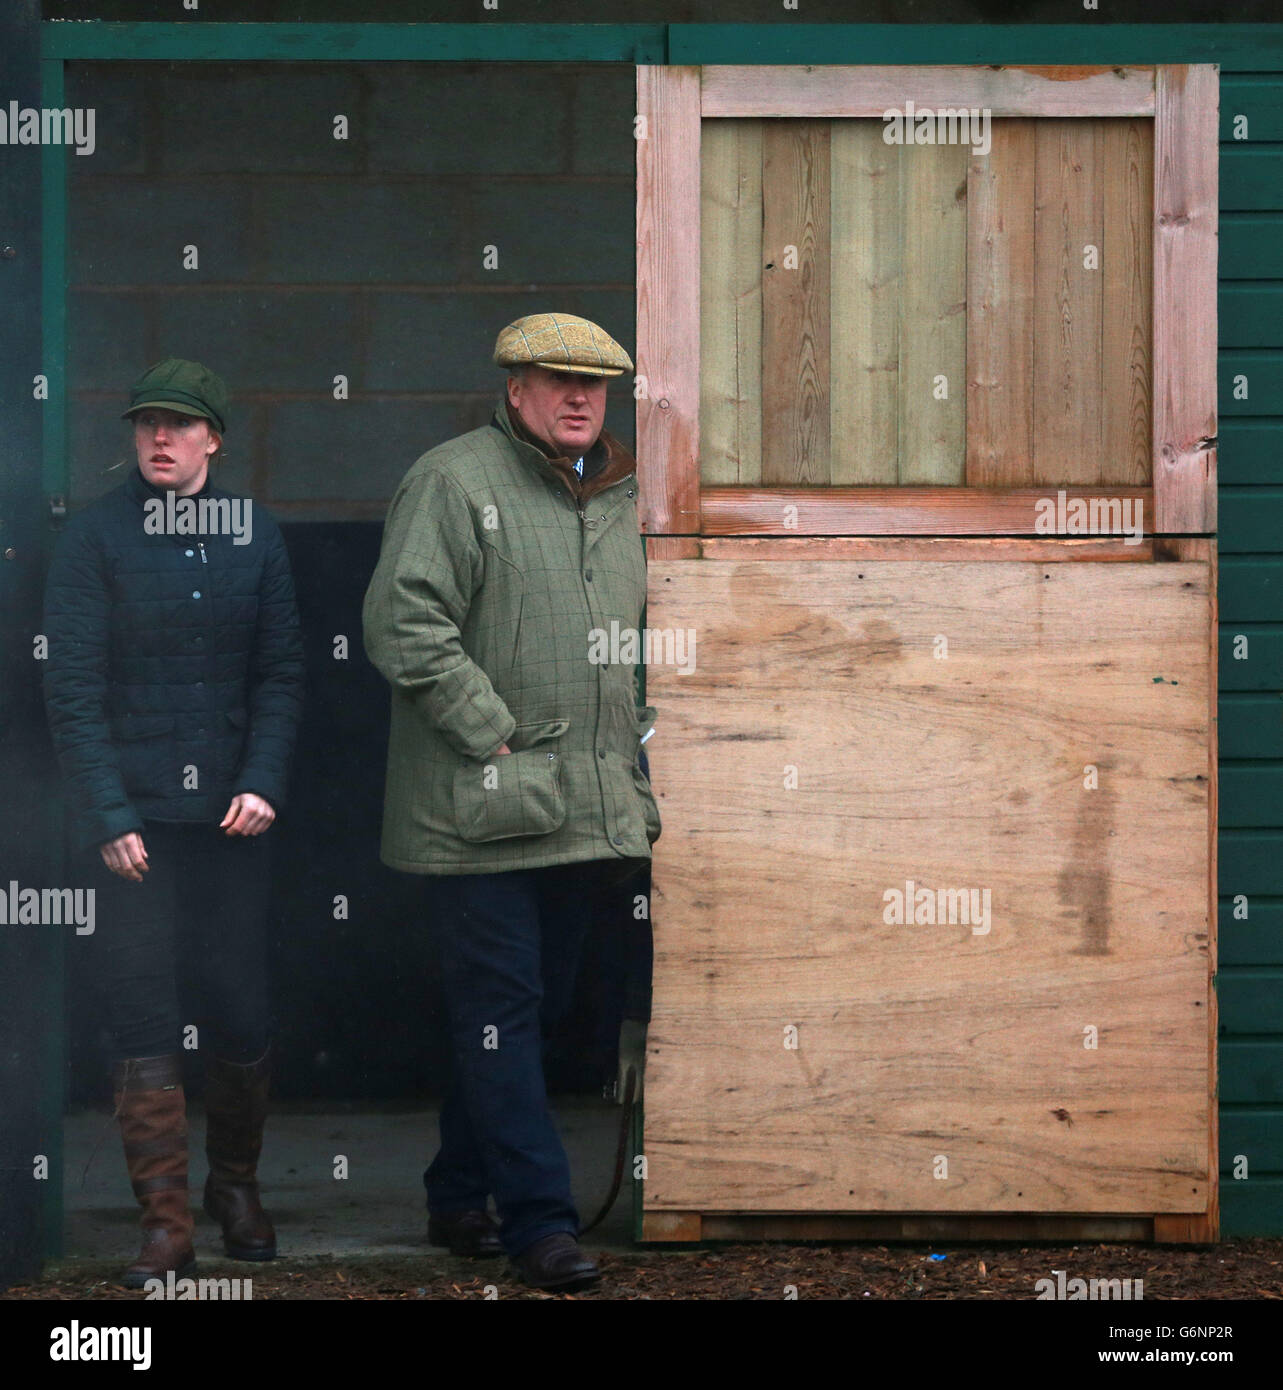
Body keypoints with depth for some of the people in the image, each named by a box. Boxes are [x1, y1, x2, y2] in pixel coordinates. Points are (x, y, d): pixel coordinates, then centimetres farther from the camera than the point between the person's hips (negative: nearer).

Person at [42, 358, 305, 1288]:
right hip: (132, 817, -2)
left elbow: (282, 672, 8)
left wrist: (263, 784, -6)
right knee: (144, 1023, -4)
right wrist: (108, 816, -10)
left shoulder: (254, 534, 7)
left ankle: (237, 1184, 27)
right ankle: (166, 1226, 0)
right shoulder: (97, 537, -2)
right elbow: (74, 687, -4)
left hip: (230, 816, 2)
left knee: (244, 1015, 5)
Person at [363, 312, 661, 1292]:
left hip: (590, 808, 7)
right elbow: (404, 624, -14)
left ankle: (459, 1200, 24)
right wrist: (491, 735, -15)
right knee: (500, 1012, -6)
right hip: (482, 806, -7)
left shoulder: (620, 496, 15)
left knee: (537, 1010, 12)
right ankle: (540, 1220, -5)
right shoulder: (453, 481, -7)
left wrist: (639, 752, 16)